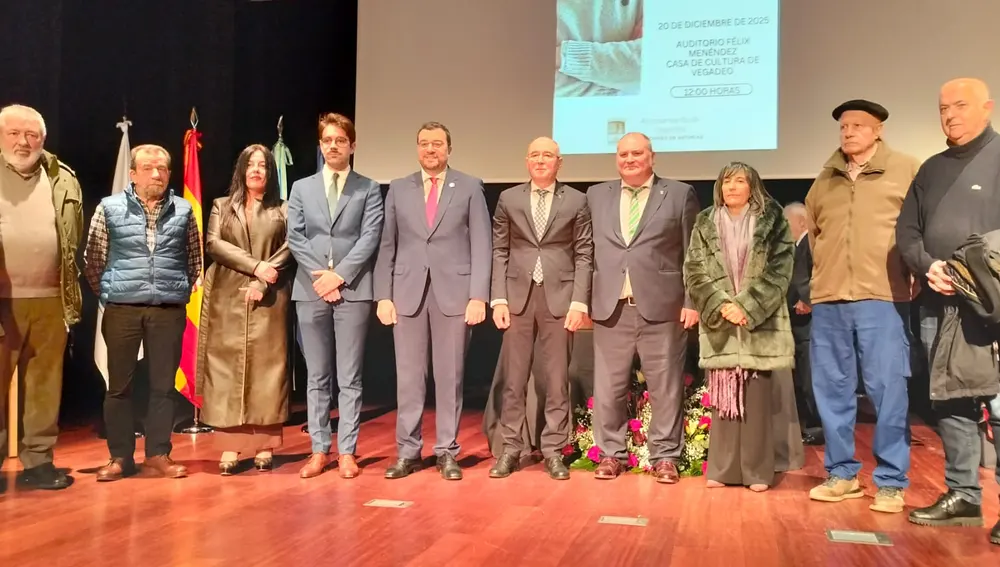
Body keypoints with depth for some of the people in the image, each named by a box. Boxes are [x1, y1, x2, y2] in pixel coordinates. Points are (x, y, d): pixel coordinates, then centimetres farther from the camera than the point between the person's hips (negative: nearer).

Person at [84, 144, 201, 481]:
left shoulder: (183, 210, 6)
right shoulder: (109, 208, 1)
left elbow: (194, 259, 15)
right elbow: (93, 260, 7)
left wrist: (180, 291, 10)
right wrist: (107, 293, 5)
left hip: (169, 311, 1)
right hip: (122, 309, -1)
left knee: (163, 384, 7)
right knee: (119, 384, 5)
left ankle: (158, 453, 17)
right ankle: (120, 456, 16)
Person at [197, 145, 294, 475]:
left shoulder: (283, 210, 12)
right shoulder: (221, 206, 14)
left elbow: (291, 247, -2)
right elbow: (213, 244, -1)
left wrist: (263, 282, -15)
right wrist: (255, 266, -13)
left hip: (269, 300, -1)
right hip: (228, 300, 1)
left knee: (267, 368, -2)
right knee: (228, 368, -3)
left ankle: (264, 447, 2)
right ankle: (229, 448, 0)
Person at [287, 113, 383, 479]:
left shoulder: (368, 189, 7)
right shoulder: (301, 188, 14)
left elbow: (370, 238, -3)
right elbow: (295, 239, 5)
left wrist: (340, 275, -12)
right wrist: (320, 276, -8)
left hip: (353, 291, -2)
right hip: (310, 291, 2)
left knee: (349, 378, 1)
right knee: (316, 377, 7)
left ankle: (347, 452, 7)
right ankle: (319, 450, 14)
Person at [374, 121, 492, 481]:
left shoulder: (470, 188, 6)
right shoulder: (398, 189, 11)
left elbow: (481, 245, 0)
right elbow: (387, 246, 9)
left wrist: (478, 296, -9)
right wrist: (383, 296, 0)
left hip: (454, 292, -2)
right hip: (407, 292, 2)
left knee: (449, 375, 3)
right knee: (408, 376, 4)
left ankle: (447, 452, 13)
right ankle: (408, 452, 13)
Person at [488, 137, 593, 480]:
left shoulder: (576, 200, 5)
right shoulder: (509, 199, 9)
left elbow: (584, 255, 2)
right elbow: (499, 251, 7)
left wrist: (579, 301, -6)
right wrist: (498, 298, -1)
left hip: (559, 297, -1)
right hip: (518, 296, 1)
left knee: (557, 379, 4)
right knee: (514, 378, 5)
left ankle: (553, 451, 14)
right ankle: (511, 448, 15)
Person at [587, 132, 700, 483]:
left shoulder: (680, 194, 6)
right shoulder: (597, 195, 13)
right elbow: (588, 251, 11)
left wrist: (691, 302, -4)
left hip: (662, 307, -2)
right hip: (610, 308, 2)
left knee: (665, 387, 4)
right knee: (608, 388, 7)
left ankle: (665, 456, 16)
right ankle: (611, 454, 19)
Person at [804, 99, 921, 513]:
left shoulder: (906, 171, 3)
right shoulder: (825, 179, 15)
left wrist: (914, 273, -1)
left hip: (883, 297, -4)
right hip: (828, 298, 4)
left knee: (888, 389, -4)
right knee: (832, 389, 7)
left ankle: (891, 481, 6)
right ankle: (842, 473, 19)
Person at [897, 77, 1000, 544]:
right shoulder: (932, 169, 18)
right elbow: (907, 229, 14)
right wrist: (927, 266, -3)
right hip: (938, 304, 6)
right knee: (949, 402, 9)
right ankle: (962, 496, 19)